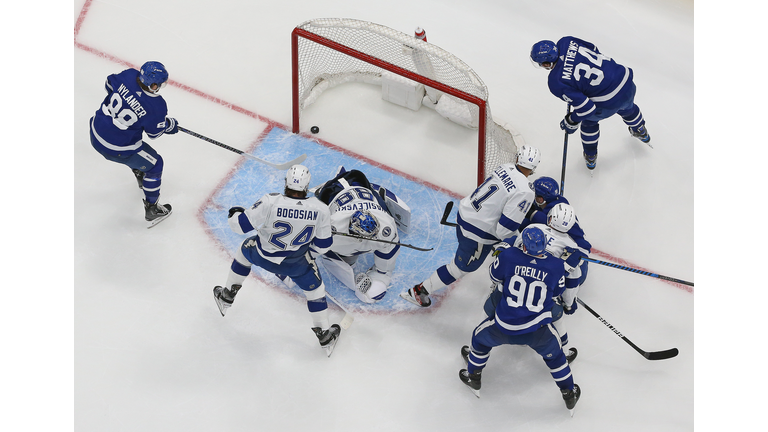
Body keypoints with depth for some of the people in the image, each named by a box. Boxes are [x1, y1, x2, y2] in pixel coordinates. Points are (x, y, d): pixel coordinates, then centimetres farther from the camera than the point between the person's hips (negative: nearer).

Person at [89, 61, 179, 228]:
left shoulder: (129, 75, -14)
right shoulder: (156, 107, -27)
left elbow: (110, 84, 7)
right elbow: (154, 132, -8)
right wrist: (169, 124, 11)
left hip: (96, 132, 7)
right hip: (117, 148, -7)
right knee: (154, 164, 14)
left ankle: (140, 173, 63)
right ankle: (151, 211, 24)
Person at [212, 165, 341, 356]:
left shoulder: (270, 202, -28)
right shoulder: (320, 210, -21)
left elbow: (241, 225, -18)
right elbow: (323, 244, -7)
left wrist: (235, 214, 7)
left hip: (262, 255, 0)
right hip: (295, 262, 0)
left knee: (245, 250, 33)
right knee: (314, 288, 23)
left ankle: (226, 297, 47)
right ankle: (324, 335, 30)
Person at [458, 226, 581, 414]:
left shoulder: (508, 256, -13)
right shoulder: (556, 266, -11)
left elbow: (495, 277, 6)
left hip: (503, 329, 0)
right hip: (538, 332, 0)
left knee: (481, 337, 31)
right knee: (553, 353, 30)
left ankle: (473, 378, 51)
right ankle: (569, 394, 43)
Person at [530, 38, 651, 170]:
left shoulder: (557, 83, -24)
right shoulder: (565, 42, -7)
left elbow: (586, 108, -20)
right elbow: (592, 48, 13)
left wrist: (571, 122, -2)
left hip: (609, 102, -6)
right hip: (625, 78, 6)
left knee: (589, 120, 29)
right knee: (627, 108, 41)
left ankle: (590, 157, 50)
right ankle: (641, 132, 70)